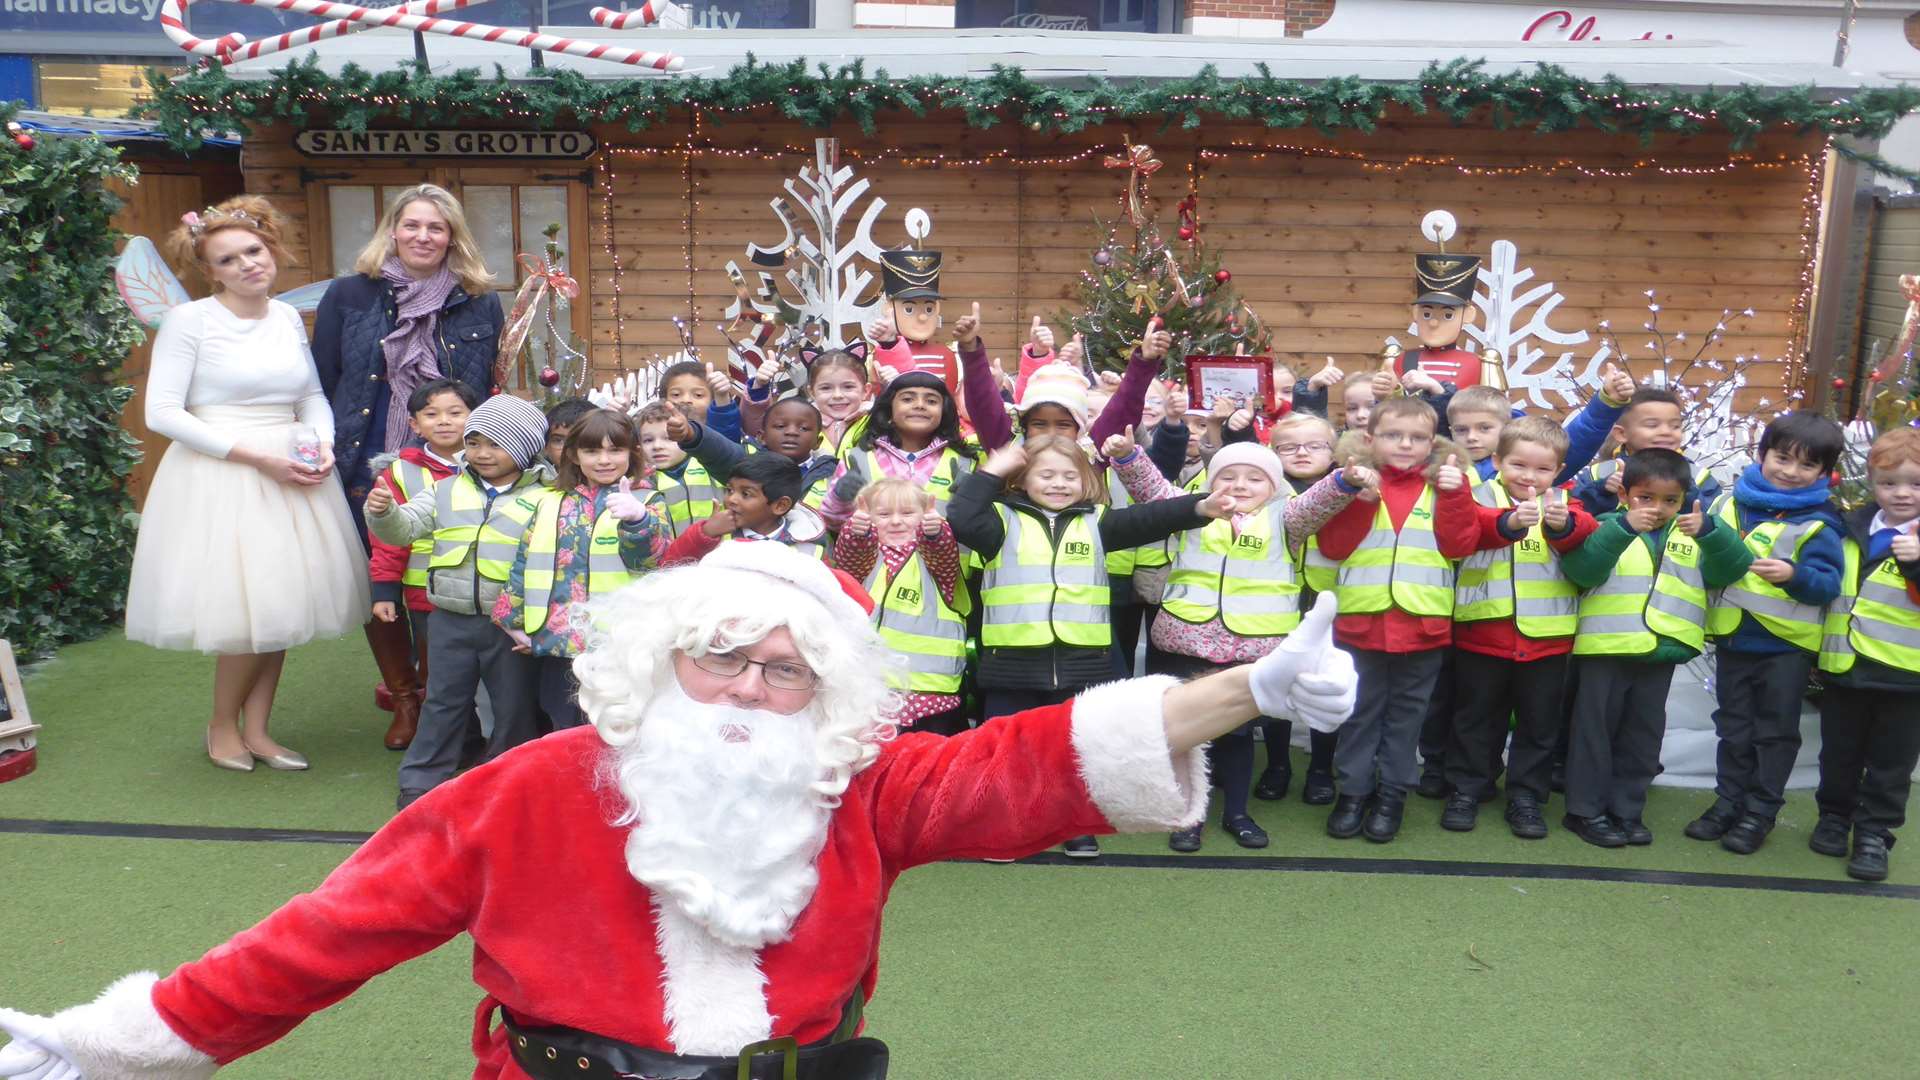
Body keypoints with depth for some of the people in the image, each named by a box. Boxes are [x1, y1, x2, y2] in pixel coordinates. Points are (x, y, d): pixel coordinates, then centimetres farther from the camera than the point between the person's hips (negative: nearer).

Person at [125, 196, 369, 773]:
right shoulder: (189, 320, -6)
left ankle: (256, 730, 19)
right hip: (218, 478, -5)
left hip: (292, 474, 5)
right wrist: (256, 456, -17)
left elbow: (313, 395, 16)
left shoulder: (288, 317, 8)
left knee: (282, 602, 6)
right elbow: (162, 412, -11)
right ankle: (222, 726, 17)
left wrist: (324, 445, -5)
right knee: (246, 608, -7)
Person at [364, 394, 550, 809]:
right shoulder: (447, 491, 8)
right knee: (443, 701, 12)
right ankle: (420, 782, 21)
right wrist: (382, 512, -16)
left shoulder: (541, 498, -3)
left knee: (513, 705, 9)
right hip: (451, 619, 2)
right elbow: (404, 528, 6)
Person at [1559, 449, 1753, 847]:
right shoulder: (1607, 527, -4)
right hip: (1607, 647, -4)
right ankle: (1586, 810, 12)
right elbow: (1580, 569, -20)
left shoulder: (1693, 536, 10)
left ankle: (1625, 810, 23)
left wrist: (1709, 531, -19)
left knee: (1642, 736, 12)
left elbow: (1733, 568, -2)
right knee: (1596, 729, 3)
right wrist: (1623, 527, -29)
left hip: (1661, 652, 4)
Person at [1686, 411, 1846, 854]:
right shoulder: (1730, 501, 1)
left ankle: (1760, 811, 20)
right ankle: (1728, 801, 27)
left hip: (1786, 646, -4)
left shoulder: (1819, 522, -10)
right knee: (1734, 727, 15)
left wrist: (1795, 575, -33)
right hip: (1732, 638, 4)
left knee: (1776, 731, 9)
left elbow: (1829, 585, -16)